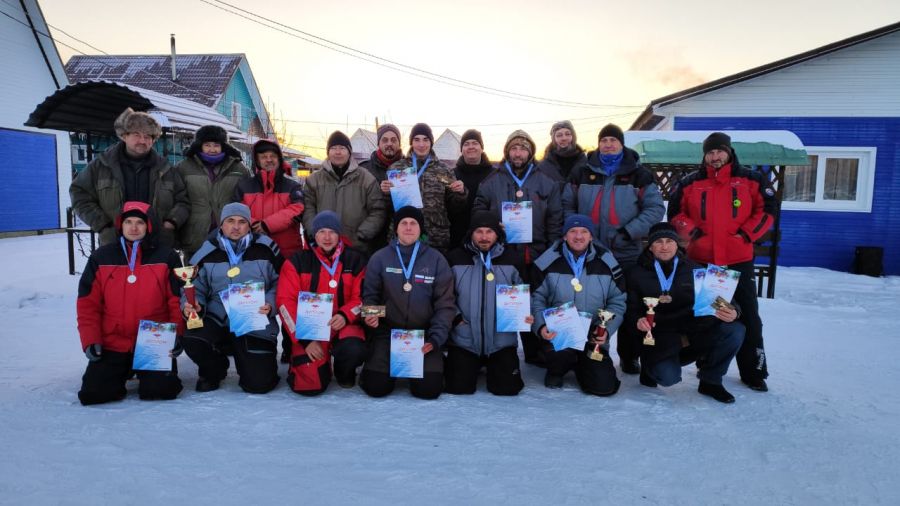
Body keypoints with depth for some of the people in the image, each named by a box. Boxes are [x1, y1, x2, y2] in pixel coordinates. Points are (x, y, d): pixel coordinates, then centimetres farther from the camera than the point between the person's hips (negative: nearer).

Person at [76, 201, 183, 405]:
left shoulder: (165, 257, 2)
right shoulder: (101, 258, 5)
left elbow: (177, 300, 2)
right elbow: (87, 304, 6)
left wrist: (176, 334, -9)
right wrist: (90, 340, -3)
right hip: (112, 345, 2)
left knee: (162, 389, -18)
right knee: (93, 393, -11)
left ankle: (147, 373, 18)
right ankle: (124, 371, 22)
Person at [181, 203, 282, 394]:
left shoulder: (265, 249, -1)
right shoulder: (208, 253, 3)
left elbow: (279, 283, 2)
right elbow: (195, 288, 8)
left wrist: (271, 304, -15)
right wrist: (191, 305, -12)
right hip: (217, 321, 2)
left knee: (259, 384, -10)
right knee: (192, 342, -30)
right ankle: (214, 371, 8)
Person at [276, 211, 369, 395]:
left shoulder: (355, 260, 3)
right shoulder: (297, 262, 0)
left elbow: (361, 297, 2)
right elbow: (286, 303, -6)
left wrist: (345, 315, -20)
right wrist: (305, 340, -15)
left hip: (343, 326, 1)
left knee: (354, 351, -33)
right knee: (311, 386, -15)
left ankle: (344, 373, 7)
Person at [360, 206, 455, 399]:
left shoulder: (436, 259, 1)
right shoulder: (379, 258, 1)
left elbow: (445, 304, 1)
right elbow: (370, 295, 6)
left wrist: (435, 338, -9)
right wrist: (370, 315, -16)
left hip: (424, 333, 0)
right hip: (387, 331, 0)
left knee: (429, 389, -11)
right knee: (376, 387, -11)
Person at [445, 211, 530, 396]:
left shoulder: (510, 260, 3)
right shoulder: (456, 258, -1)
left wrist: (525, 314, -7)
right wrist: (455, 317, -8)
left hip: (501, 340, 1)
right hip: (464, 340, -1)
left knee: (507, 388, -2)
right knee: (458, 387, -4)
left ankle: (492, 366, 31)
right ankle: (461, 363, 30)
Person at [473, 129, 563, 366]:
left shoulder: (546, 183, 9)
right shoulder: (491, 182, 5)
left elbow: (555, 220, 6)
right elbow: (478, 214, 6)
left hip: (536, 256, 1)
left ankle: (536, 353, 23)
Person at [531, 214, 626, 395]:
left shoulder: (606, 263, 3)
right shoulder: (549, 261, -3)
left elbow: (617, 302, 7)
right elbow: (536, 297, 0)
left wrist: (606, 329, -7)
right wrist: (541, 326, -15)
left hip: (593, 338, 2)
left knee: (604, 386, -11)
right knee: (559, 353, -36)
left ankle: (579, 365, 25)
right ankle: (556, 371, 5)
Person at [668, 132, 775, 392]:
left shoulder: (750, 179, 2)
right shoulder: (690, 183, 3)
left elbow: (766, 209, 3)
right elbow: (675, 212, 8)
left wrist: (746, 234, -7)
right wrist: (692, 232, -6)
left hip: (739, 260, -1)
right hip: (701, 259, 1)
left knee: (748, 317, 3)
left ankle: (754, 371, 14)